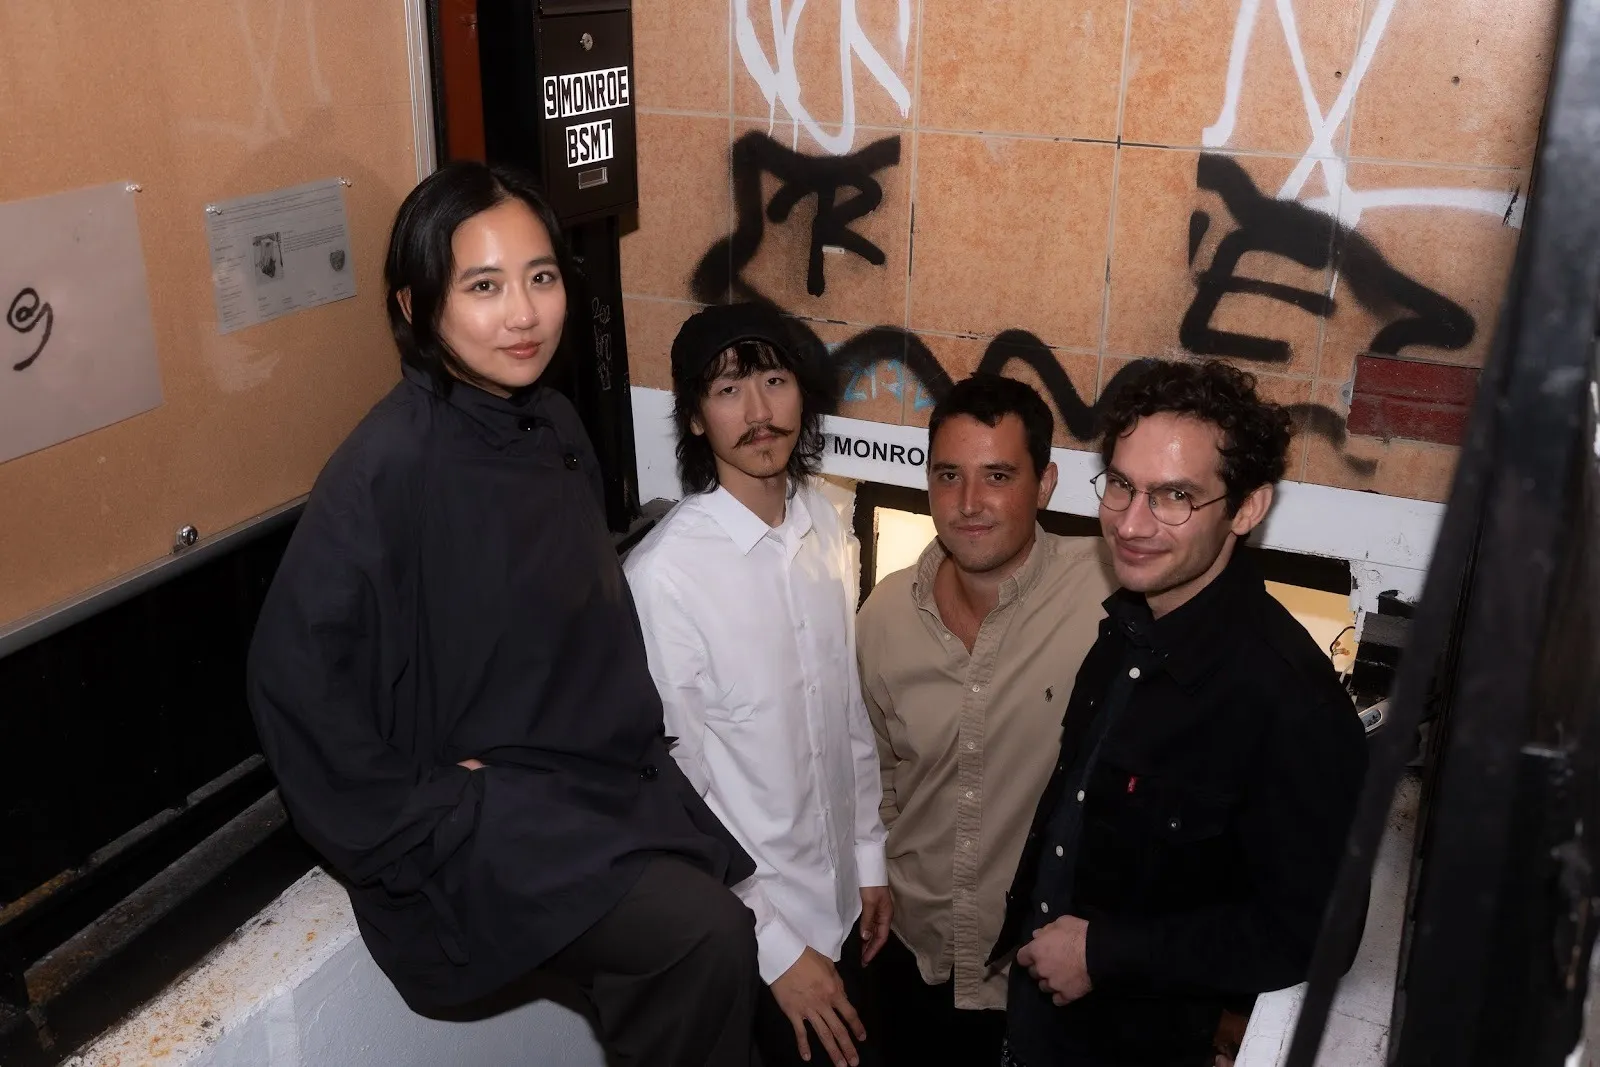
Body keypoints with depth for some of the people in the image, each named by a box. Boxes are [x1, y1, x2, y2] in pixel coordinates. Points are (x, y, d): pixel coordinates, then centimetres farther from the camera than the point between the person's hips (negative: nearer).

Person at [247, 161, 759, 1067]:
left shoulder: (556, 425, 3)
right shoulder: (392, 465, -19)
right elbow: (296, 672, -19)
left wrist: (636, 764, 5)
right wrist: (421, 818, -13)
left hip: (601, 777, 7)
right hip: (476, 809, -7)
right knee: (704, 937, -21)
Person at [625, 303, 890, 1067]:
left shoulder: (825, 526, -4)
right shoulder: (664, 573, -25)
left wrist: (868, 856, 10)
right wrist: (776, 945, -14)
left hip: (837, 898, 6)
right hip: (742, 923, -6)